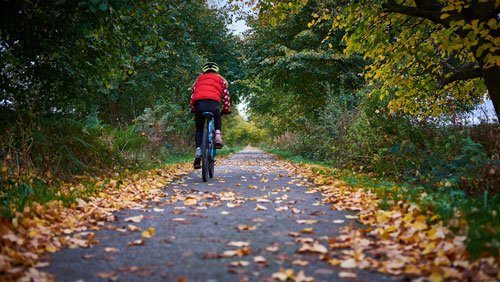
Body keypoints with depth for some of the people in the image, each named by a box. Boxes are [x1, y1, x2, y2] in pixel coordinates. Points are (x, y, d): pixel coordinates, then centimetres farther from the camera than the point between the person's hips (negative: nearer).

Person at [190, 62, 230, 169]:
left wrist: (192, 108, 32)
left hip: (198, 104, 1)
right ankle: (217, 135, 10)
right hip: (213, 104, -1)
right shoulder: (220, 79, 26)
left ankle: (198, 152, -1)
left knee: (199, 129, 17)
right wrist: (225, 109, 30)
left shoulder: (199, 79, 32)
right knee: (218, 117, 34)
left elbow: (193, 93, 27)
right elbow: (225, 94, 22)